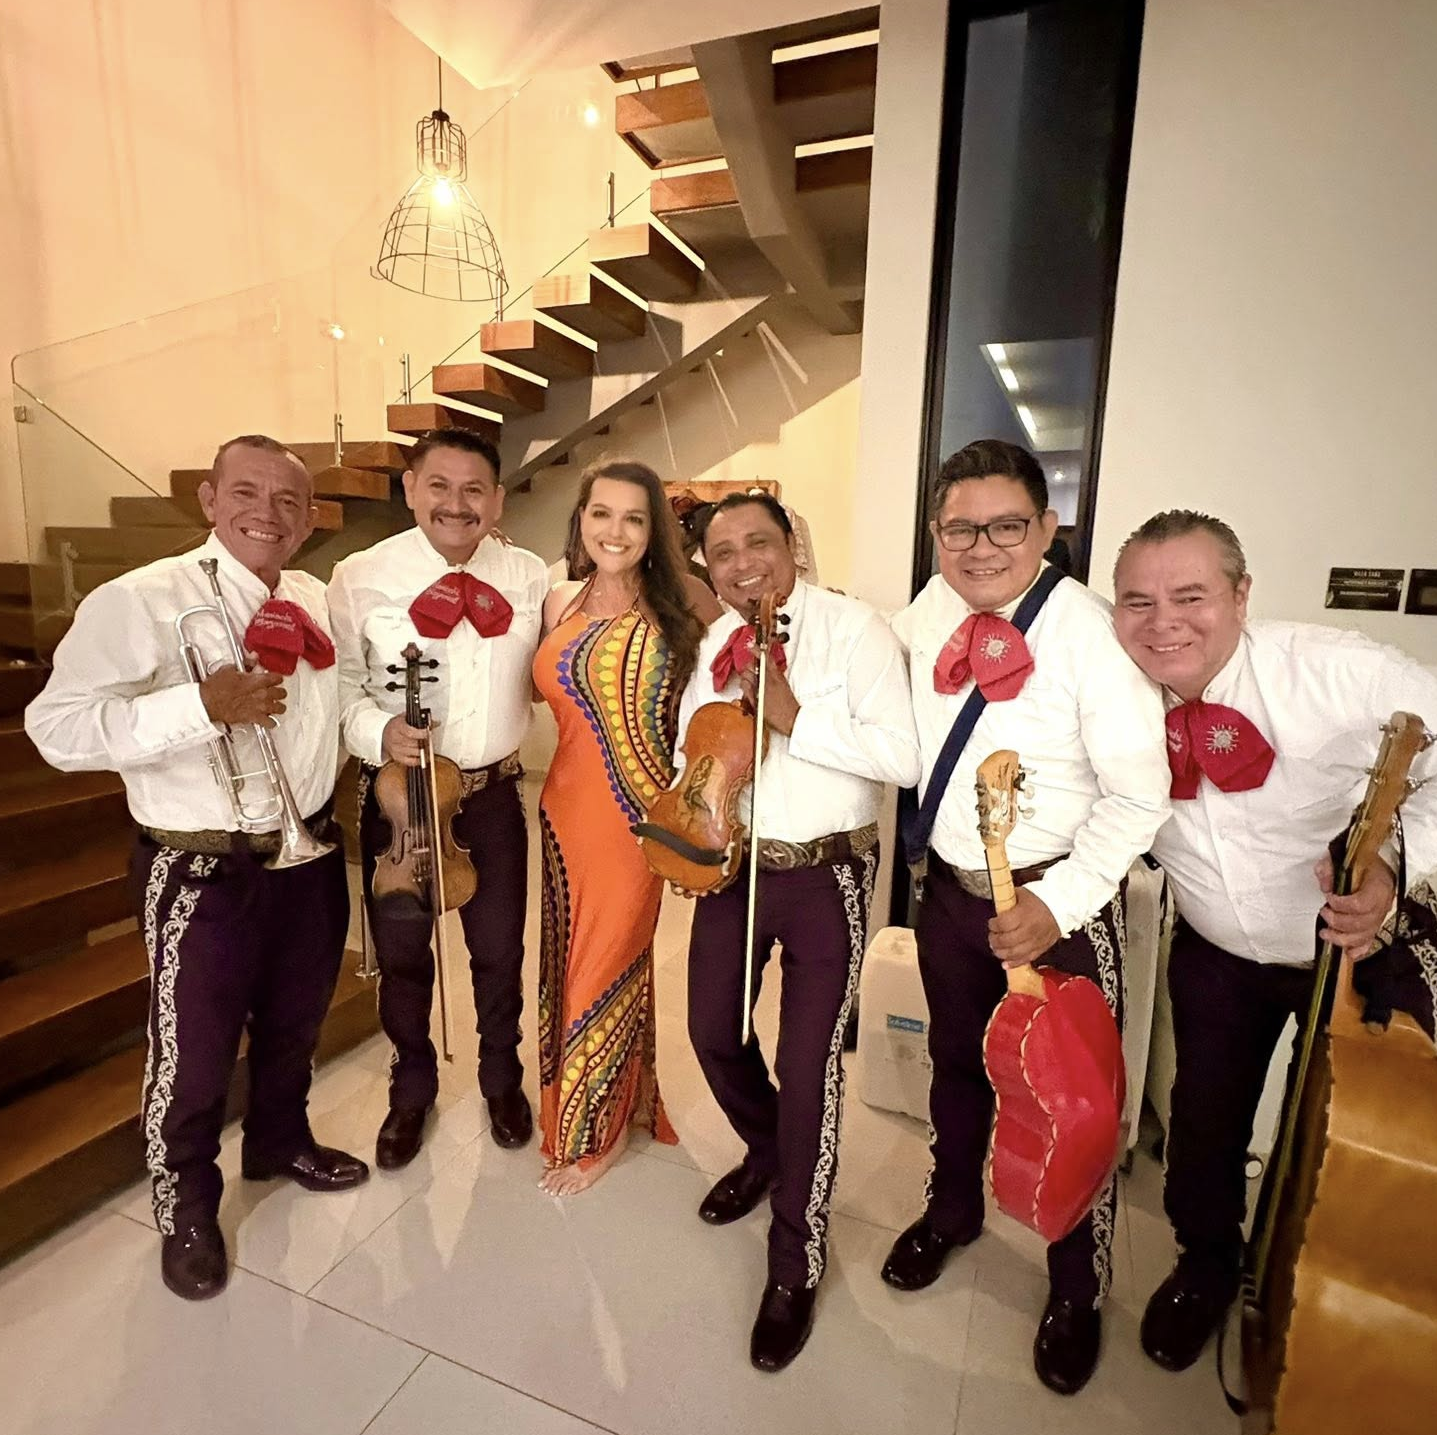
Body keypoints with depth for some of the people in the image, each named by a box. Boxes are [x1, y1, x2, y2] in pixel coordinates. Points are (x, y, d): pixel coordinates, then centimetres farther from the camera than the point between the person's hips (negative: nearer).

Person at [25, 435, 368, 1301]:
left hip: (311, 856, 6)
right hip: (202, 874, -5)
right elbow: (57, 728, -22)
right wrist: (203, 705, -31)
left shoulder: (321, 603, 4)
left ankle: (281, 1142, 52)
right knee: (195, 1052, 12)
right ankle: (186, 1207, 40)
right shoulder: (141, 601, -15)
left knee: (295, 1020, 24)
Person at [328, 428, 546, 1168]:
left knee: (500, 950, 17)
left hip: (494, 795, 2)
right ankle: (411, 1091, 46)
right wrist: (378, 730, -23)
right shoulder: (360, 577, -8)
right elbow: (339, 684, -6)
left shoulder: (530, 577, -2)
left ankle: (502, 1080, 46)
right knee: (401, 953, 18)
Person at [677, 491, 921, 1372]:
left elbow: (904, 755, -20)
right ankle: (767, 1151, 49)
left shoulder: (855, 628, -12)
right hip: (733, 863, 6)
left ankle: (797, 1262, 27)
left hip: (826, 875, -5)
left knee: (809, 1064, 2)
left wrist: (794, 717, -23)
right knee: (714, 1033, 16)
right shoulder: (715, 645, 7)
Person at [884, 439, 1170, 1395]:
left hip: (1058, 903, -5)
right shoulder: (932, 609, -2)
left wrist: (1058, 906, -26)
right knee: (957, 1065, 24)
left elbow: (1139, 794, -19)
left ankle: (1077, 1293, 40)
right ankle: (952, 1210, 53)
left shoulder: (1091, 632, -18)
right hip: (950, 890, 5)